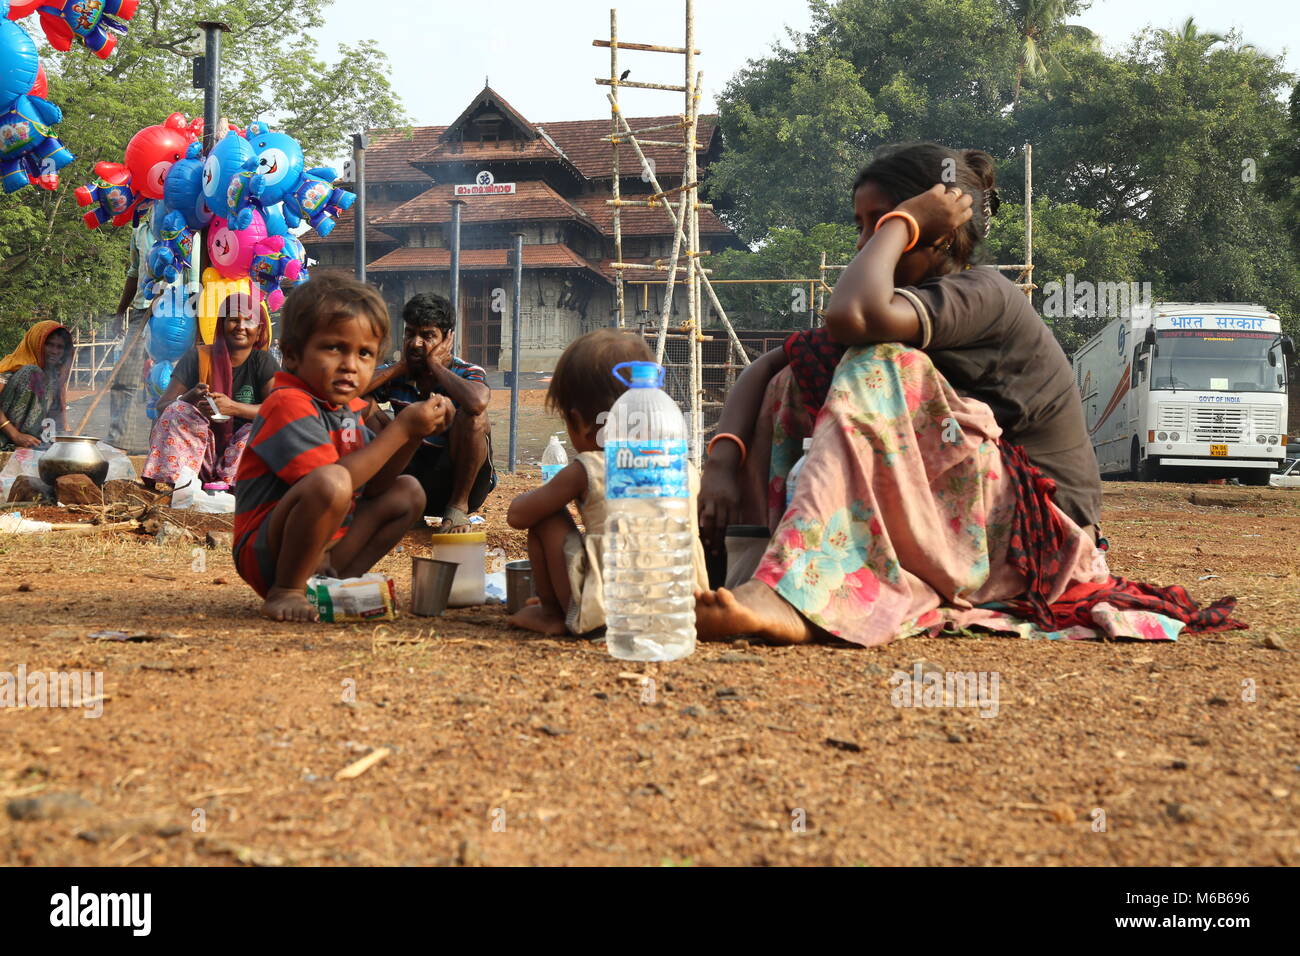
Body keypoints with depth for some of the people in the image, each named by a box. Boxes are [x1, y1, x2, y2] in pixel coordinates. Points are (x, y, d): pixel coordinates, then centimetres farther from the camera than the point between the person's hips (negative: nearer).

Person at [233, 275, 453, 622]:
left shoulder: (351, 409, 12)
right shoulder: (288, 405, -17)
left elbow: (373, 486, 10)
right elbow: (333, 481, -27)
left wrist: (414, 435, -4)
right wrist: (400, 430, -22)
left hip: (325, 546, 9)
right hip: (267, 553, -9)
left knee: (407, 492, 12)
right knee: (331, 483, -34)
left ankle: (331, 576, -2)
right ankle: (286, 592, -18)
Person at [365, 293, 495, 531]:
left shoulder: (468, 373, -9)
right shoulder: (396, 375, 3)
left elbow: (477, 402, -35)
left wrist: (435, 365, -19)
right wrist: (401, 366, -9)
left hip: (460, 482, -3)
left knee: (474, 416, -29)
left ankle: (458, 506, -13)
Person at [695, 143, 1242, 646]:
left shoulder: (981, 296, -13)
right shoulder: (914, 307, 13)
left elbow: (851, 315, -33)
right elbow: (765, 369, 3)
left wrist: (901, 221, -17)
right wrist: (725, 457, -15)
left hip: (1037, 533, -9)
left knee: (876, 369, -26)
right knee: (794, 379, 4)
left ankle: (790, 596, -41)